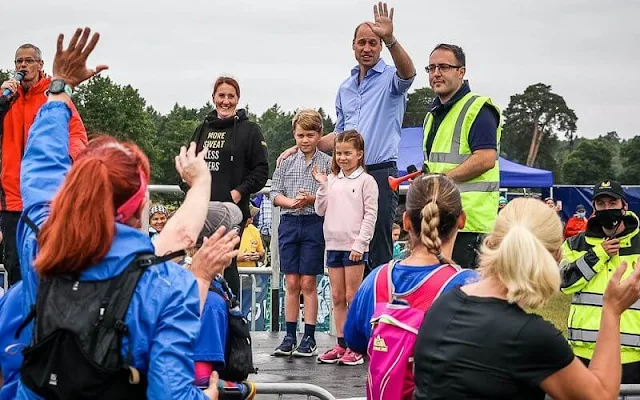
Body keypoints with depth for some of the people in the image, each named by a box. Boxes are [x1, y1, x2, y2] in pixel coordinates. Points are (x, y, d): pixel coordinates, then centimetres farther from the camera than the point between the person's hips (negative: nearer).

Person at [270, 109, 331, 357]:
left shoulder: (327, 163, 1)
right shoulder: (287, 162, 8)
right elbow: (275, 193, 6)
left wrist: (313, 199, -18)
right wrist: (291, 202, -12)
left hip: (314, 223, -3)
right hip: (289, 223, 3)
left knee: (308, 282, -1)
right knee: (291, 283, 6)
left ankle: (309, 338, 6)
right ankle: (290, 337, 12)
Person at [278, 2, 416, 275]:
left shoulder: (389, 78, 0)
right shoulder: (345, 88, 20)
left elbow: (407, 73, -26)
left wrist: (390, 39, -41)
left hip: (380, 173, -6)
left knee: (379, 251, -6)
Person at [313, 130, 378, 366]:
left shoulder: (366, 181, -4)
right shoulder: (332, 181, 12)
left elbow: (370, 215, -8)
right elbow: (321, 210, 11)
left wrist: (360, 243, -13)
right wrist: (322, 186, 0)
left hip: (354, 247, -6)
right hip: (333, 245, 6)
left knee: (352, 297, -4)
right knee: (337, 297, 8)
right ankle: (341, 344, 14)